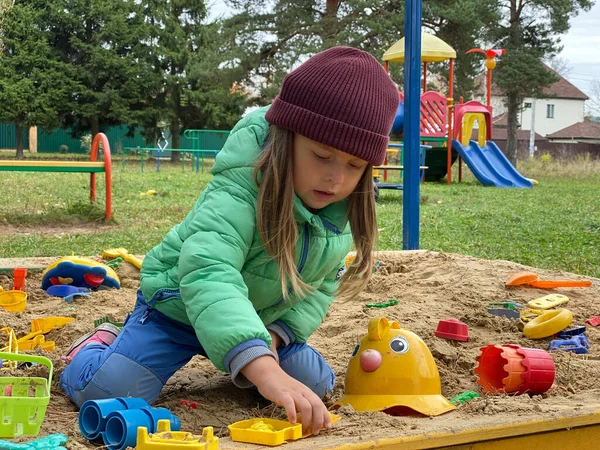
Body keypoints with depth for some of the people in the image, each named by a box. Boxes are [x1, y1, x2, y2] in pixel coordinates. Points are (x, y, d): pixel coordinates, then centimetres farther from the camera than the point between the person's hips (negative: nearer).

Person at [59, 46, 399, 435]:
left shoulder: (340, 212, -14)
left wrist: (277, 334, -18)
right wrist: (264, 369, -66)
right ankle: (101, 343, 14)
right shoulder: (239, 194, -38)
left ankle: (235, 364, 24)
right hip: (178, 308, -6)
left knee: (316, 383, -4)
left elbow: (323, 285, 0)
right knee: (106, 388, -22)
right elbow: (208, 277, -54)